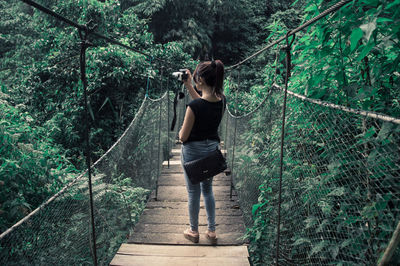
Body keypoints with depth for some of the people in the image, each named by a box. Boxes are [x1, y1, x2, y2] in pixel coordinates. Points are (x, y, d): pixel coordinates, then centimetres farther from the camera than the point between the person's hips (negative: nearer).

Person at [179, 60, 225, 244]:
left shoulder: (194, 105, -26)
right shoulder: (222, 101, -6)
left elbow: (183, 137, -18)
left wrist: (180, 133, 5)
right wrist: (188, 86, 14)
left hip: (193, 151, -6)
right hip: (212, 149, 6)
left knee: (193, 192, 12)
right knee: (208, 190, 21)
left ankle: (194, 232, 30)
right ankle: (212, 231, 29)